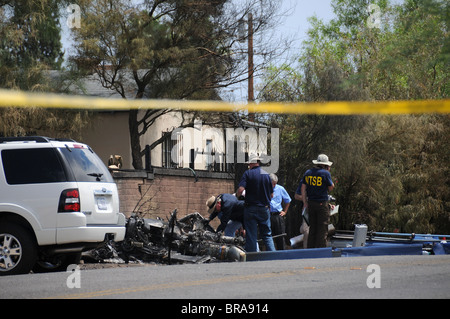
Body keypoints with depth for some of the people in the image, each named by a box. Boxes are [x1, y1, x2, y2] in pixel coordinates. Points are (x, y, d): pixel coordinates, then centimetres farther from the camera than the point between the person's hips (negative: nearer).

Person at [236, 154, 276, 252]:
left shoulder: (248, 173, -6)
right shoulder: (266, 175, 5)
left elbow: (240, 189, -18)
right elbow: (271, 194, 10)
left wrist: (236, 196, 2)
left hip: (251, 209, -3)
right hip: (264, 209, 3)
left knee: (251, 236, 1)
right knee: (267, 235, 11)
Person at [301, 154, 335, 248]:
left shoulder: (308, 173, 8)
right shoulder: (325, 173, -9)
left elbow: (303, 188, 10)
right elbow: (331, 188, 0)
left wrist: (305, 202, 15)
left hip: (311, 204, 6)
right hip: (322, 203, -6)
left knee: (312, 229, 13)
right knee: (322, 229, -1)